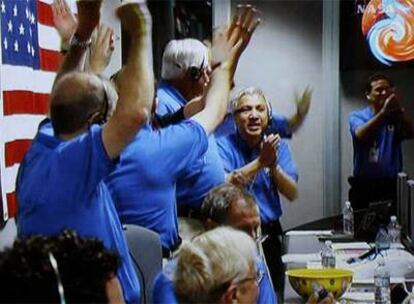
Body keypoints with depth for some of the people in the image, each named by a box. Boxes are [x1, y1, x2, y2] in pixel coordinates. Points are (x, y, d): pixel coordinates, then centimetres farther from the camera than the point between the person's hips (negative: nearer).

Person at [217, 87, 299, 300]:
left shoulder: (278, 145, 6)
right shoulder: (224, 145, -5)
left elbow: (292, 194, -3)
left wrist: (273, 165, -18)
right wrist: (260, 162, -22)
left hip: (270, 234, 4)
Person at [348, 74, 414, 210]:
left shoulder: (396, 118, 5)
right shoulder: (357, 116, 0)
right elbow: (361, 135, -21)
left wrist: (399, 109, -30)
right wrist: (383, 112, -32)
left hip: (391, 186, 1)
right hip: (364, 186, -1)